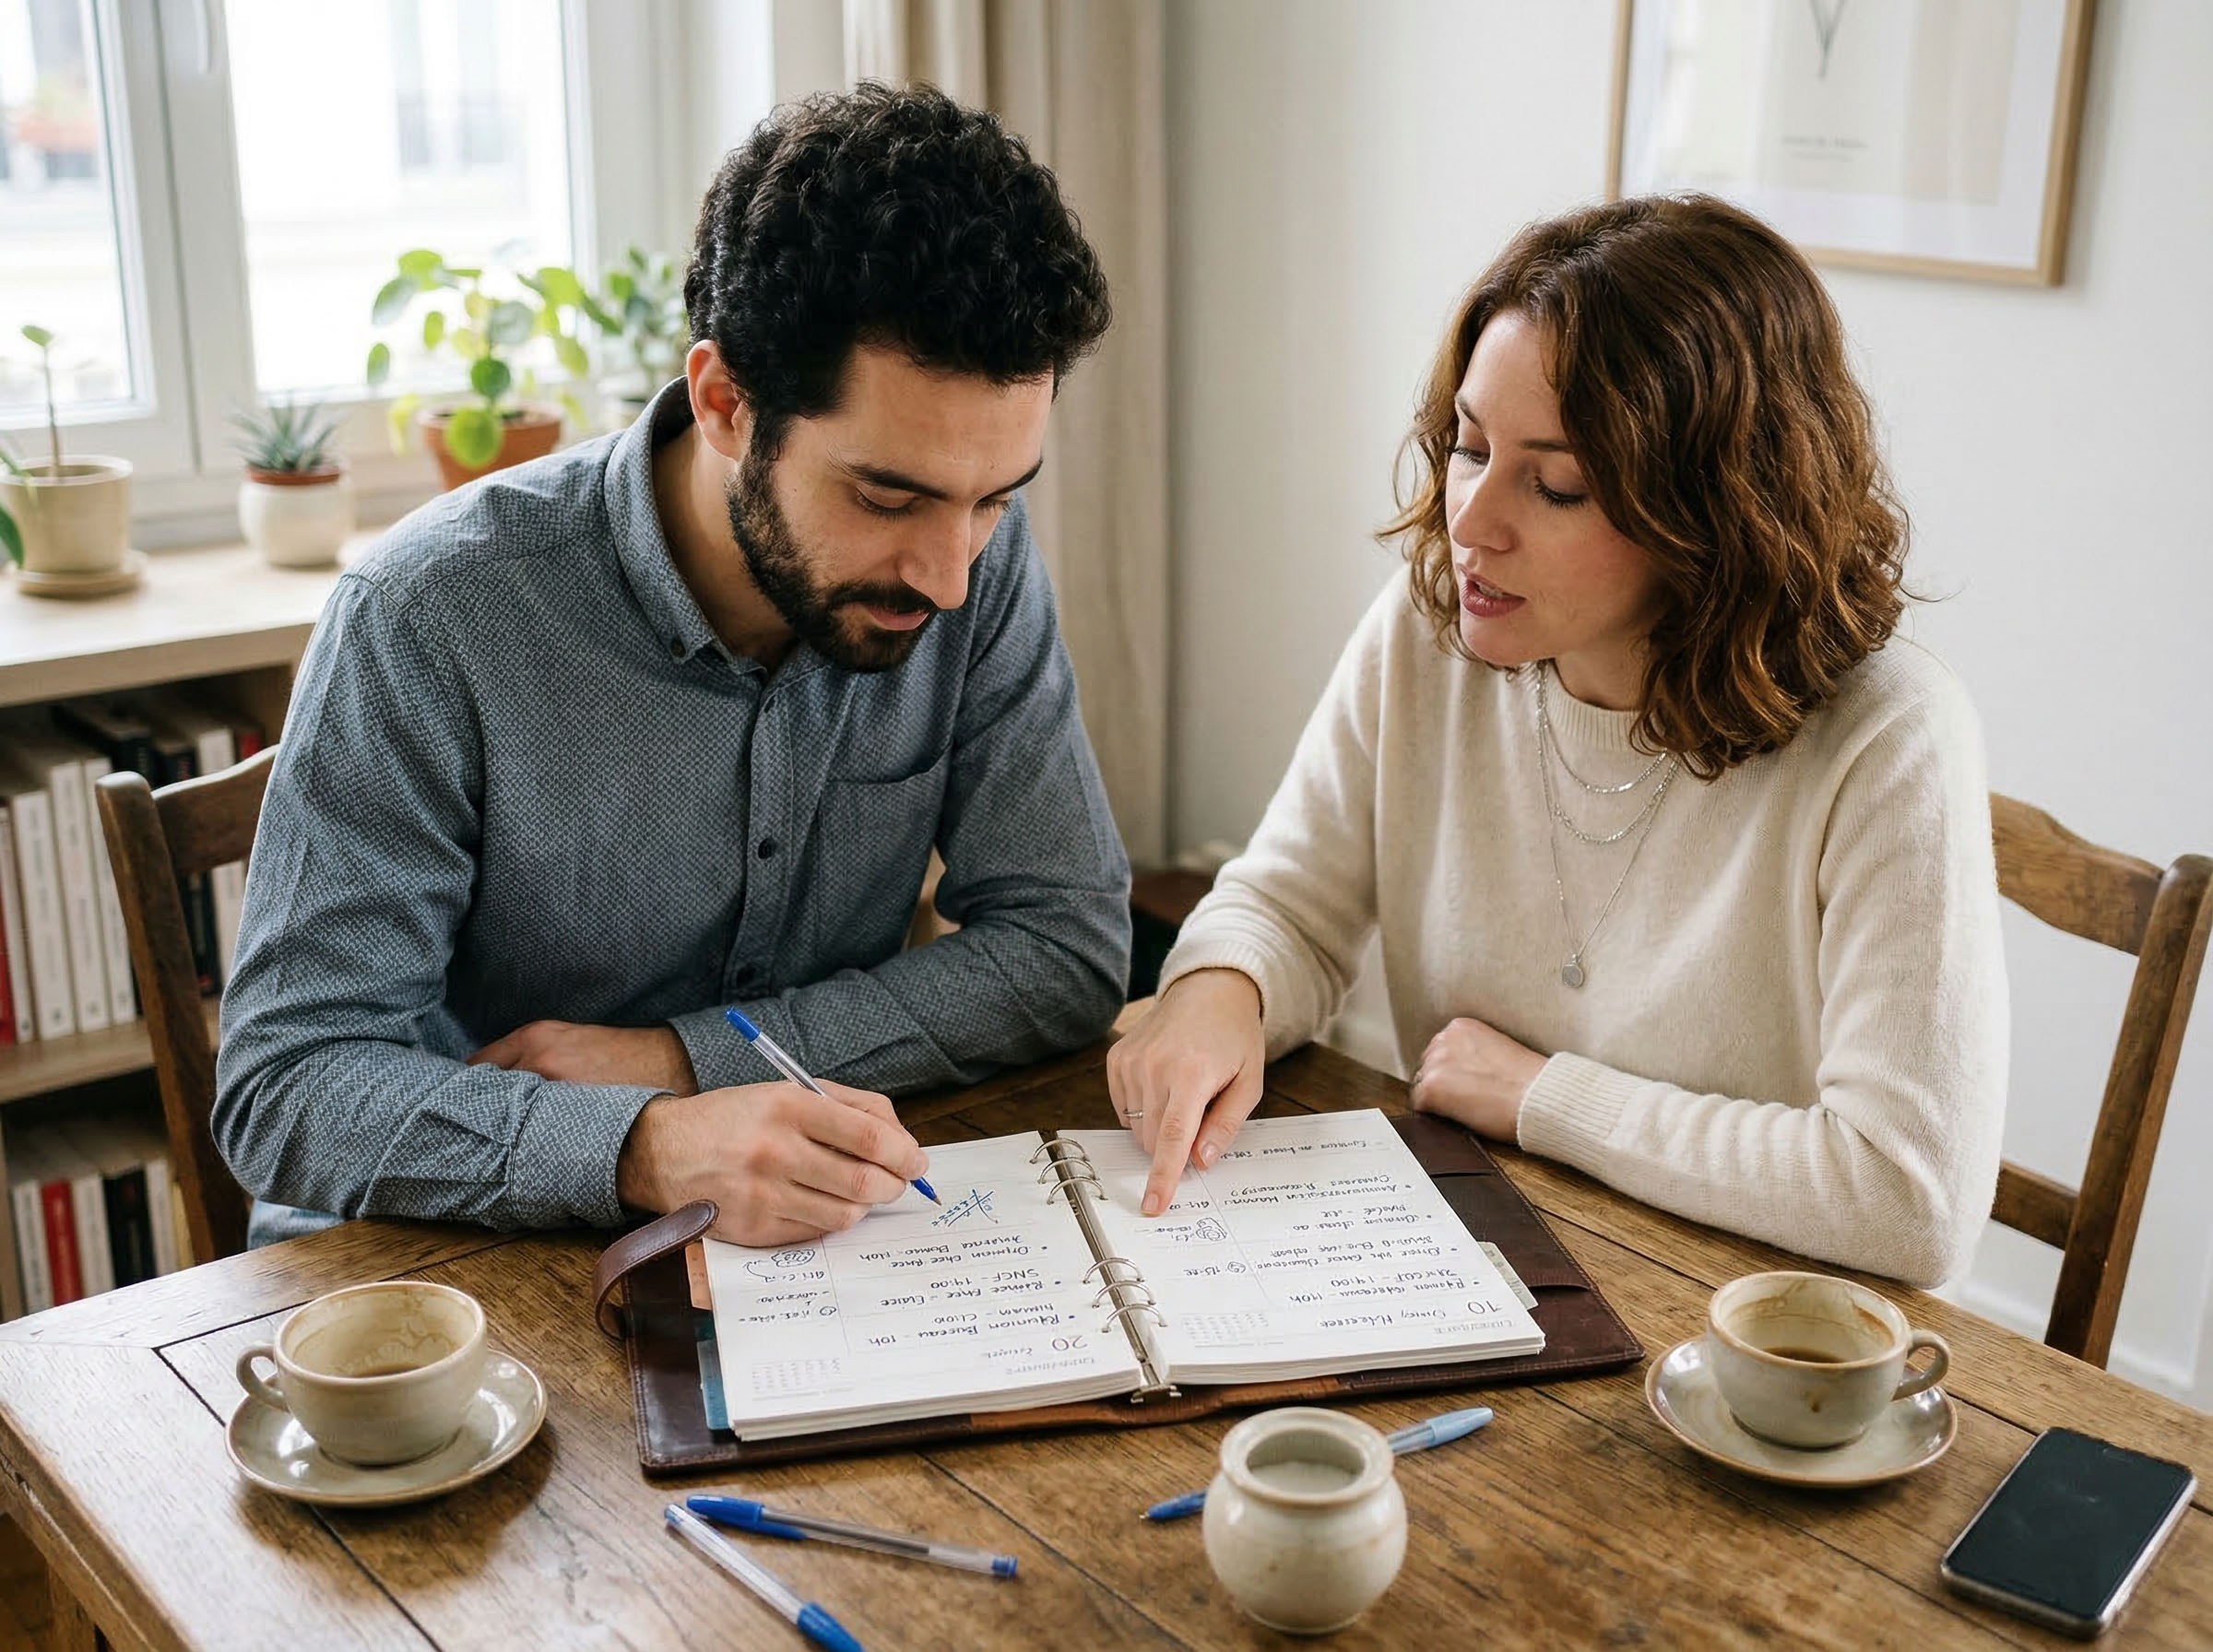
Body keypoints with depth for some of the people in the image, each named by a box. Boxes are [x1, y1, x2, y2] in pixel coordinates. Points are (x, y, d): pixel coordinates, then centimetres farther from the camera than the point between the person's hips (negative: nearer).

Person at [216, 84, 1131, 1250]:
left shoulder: (978, 559, -9)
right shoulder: (429, 618, -19)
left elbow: (1069, 946, -7)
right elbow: (286, 1087, -18)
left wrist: (684, 1058, -17)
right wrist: (646, 1150, -36)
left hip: (808, 1243, 2)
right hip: (461, 1265, -1)